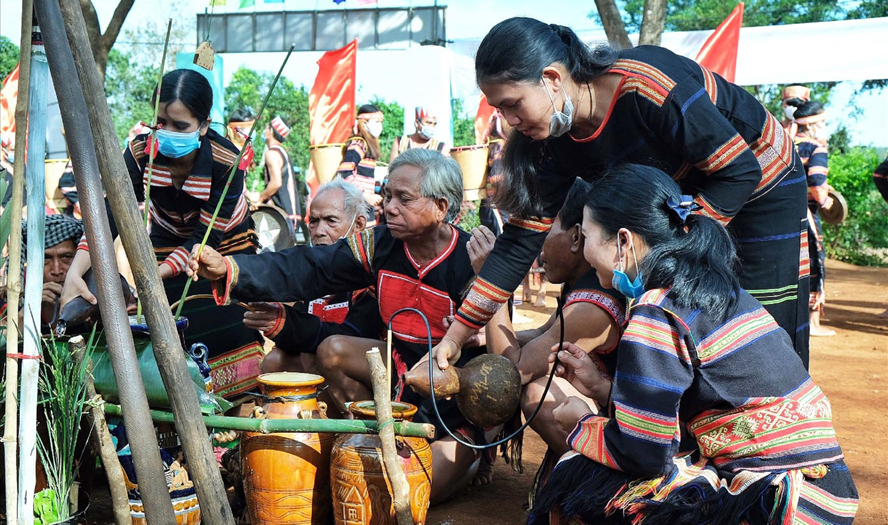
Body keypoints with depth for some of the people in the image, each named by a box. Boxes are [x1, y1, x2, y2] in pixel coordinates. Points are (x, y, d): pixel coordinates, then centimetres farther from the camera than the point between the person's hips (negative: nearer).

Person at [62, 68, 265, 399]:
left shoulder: (226, 163, -30)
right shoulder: (141, 152, -23)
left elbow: (205, 238, -29)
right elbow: (109, 215, -27)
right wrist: (75, 274, -41)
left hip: (225, 244, -2)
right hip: (168, 241, 2)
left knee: (226, 328, -15)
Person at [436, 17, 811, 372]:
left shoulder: (647, 87, -37)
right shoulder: (556, 141, -15)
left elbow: (741, 171, -28)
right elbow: (522, 239, -12)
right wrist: (456, 335, -15)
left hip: (763, 182, -6)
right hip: (684, 197, 6)